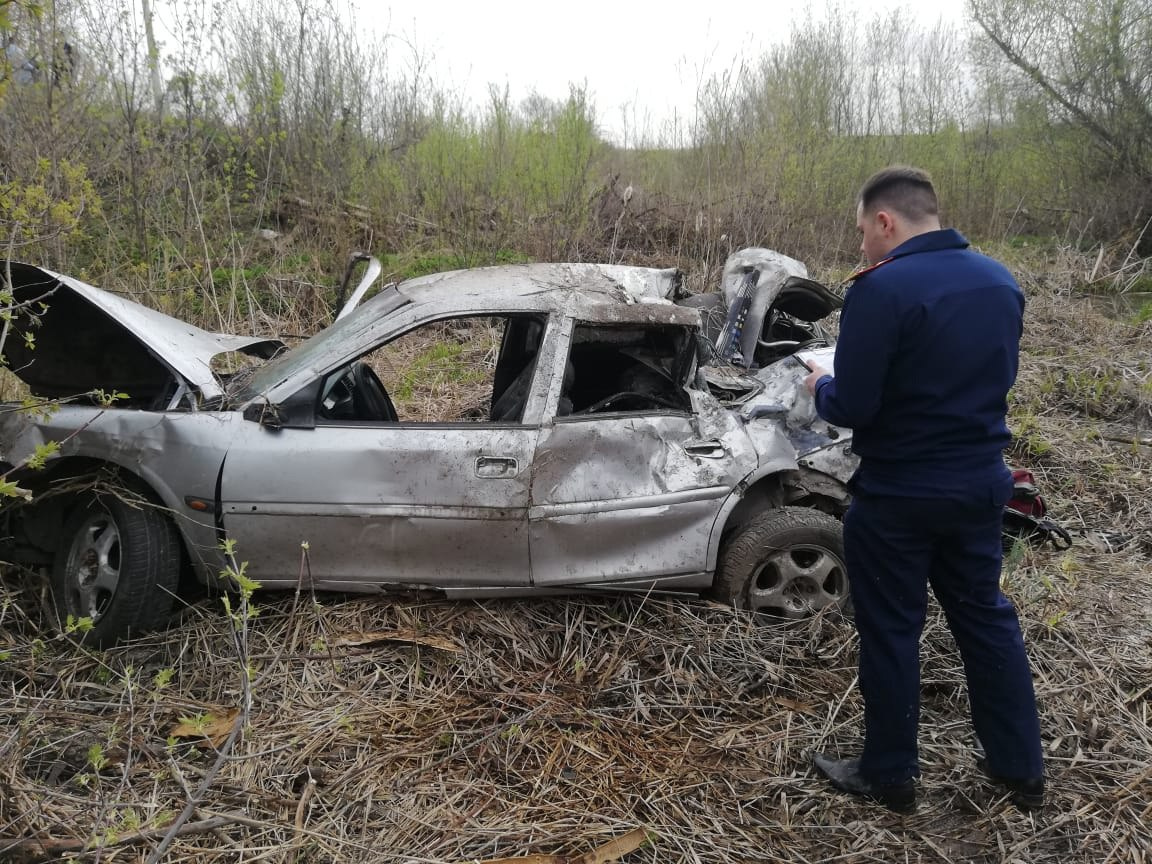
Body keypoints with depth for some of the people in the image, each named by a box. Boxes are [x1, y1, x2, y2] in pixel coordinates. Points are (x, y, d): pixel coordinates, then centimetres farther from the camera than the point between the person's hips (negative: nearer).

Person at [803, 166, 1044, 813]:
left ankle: (890, 776, 25)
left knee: (891, 632, 9)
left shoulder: (882, 289, -21)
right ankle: (1023, 769, 33)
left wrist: (821, 386, 0)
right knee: (986, 617, 20)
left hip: (899, 497, -7)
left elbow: (852, 407, -20)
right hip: (981, 485, 7)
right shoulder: (1000, 281, 4)